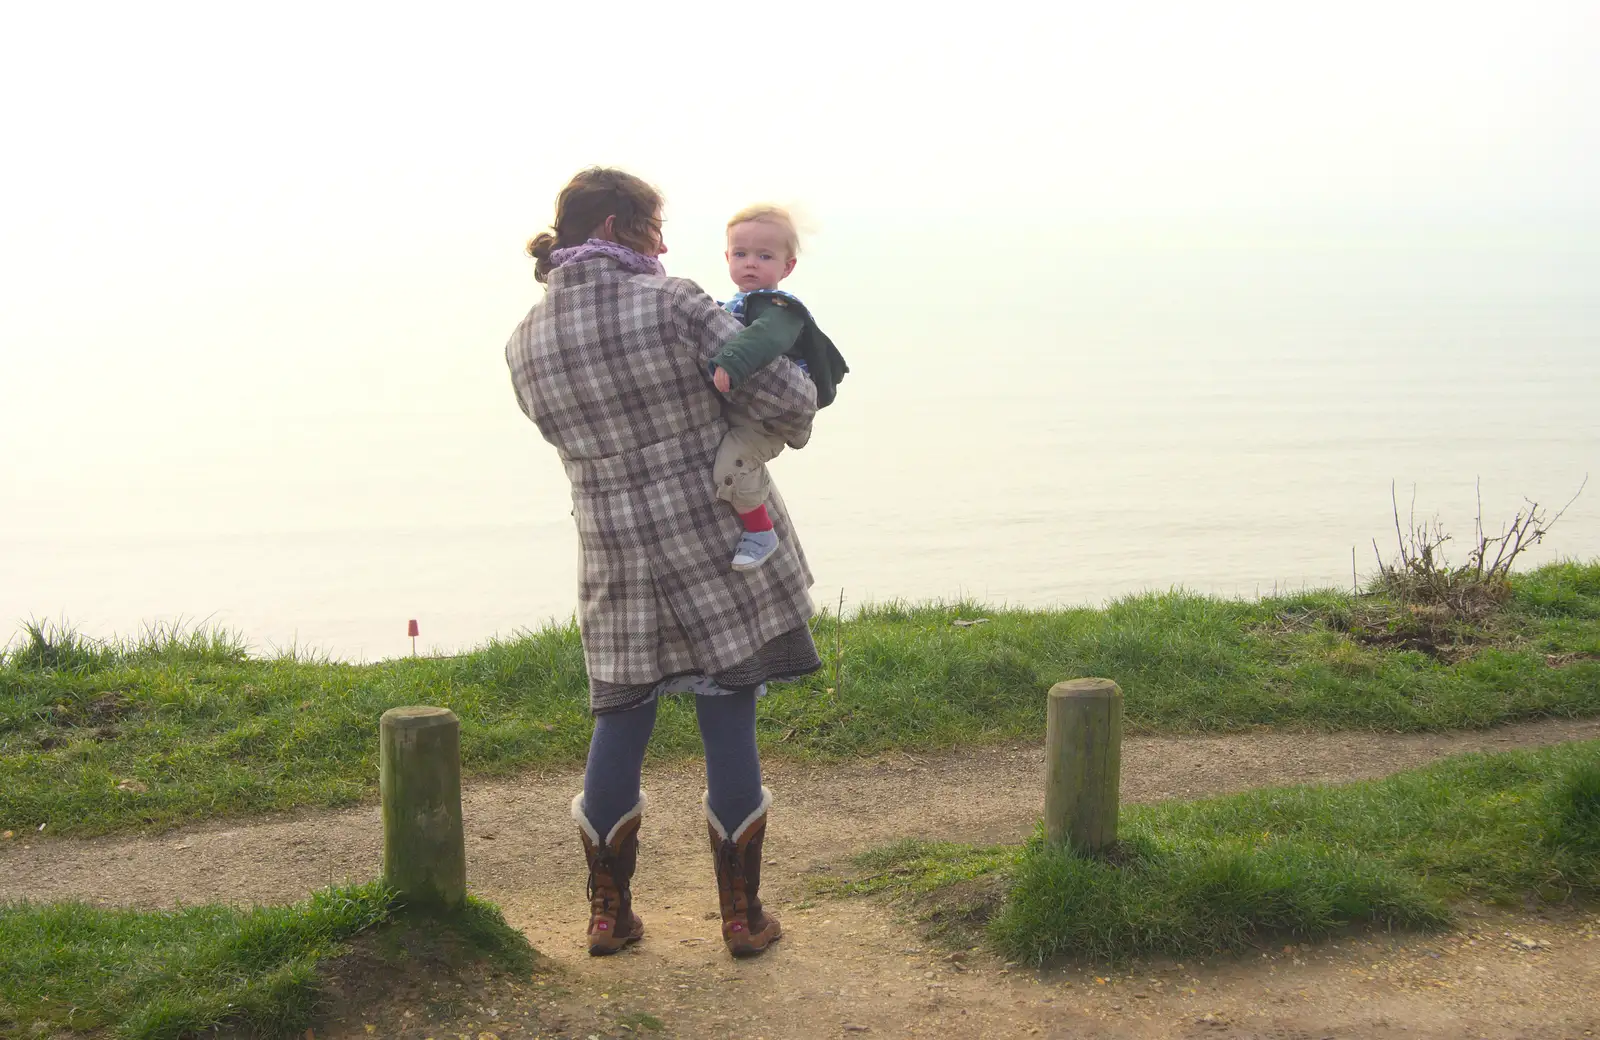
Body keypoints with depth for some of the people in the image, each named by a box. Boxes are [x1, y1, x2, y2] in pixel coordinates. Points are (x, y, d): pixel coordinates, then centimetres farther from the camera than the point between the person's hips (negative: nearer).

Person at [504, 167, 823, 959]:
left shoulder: (525, 346, -1)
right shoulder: (673, 307, -16)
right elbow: (788, 399, -16)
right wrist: (790, 429, 7)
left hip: (616, 561, 4)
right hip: (721, 545, -4)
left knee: (619, 728, 15)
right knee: (729, 729, 5)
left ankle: (608, 915, 23)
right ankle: (743, 917, 15)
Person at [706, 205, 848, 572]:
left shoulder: (779, 307, -15)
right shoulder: (731, 307, 16)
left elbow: (765, 337, -37)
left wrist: (731, 364, -47)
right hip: (728, 412, 10)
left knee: (731, 464, -29)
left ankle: (761, 533, -7)